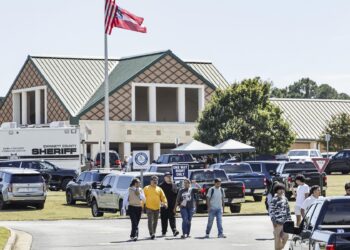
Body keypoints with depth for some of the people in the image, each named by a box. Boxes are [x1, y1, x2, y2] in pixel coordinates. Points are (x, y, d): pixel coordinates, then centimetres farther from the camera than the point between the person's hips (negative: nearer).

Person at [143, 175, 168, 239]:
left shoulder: (159, 189, 14)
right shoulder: (146, 188, 3)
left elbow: (163, 197, 9)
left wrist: (165, 203, -8)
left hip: (157, 208, 4)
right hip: (149, 207, -4)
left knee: (155, 221, 9)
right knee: (150, 220, -14)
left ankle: (153, 233, 20)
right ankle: (151, 233, -20)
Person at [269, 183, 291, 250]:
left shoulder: (285, 199, 12)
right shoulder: (274, 200, -9)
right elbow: (271, 211, -10)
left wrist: (289, 219, 15)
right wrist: (274, 221, -15)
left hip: (285, 222, 6)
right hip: (278, 222, -6)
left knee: (285, 237, 7)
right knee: (278, 237, 0)